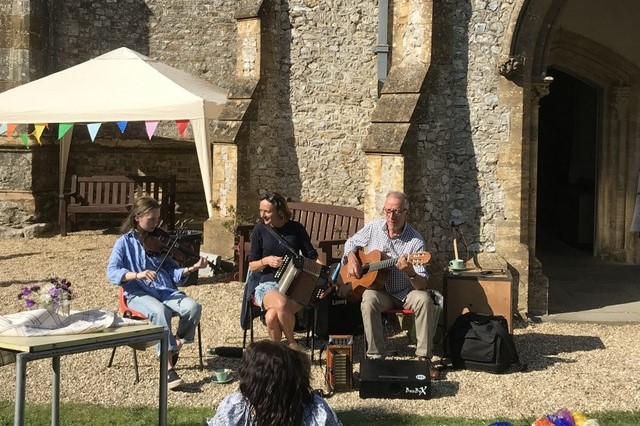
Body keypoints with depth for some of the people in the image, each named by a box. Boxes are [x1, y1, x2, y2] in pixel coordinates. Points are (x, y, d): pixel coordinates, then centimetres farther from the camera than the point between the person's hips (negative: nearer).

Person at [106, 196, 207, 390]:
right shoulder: (124, 242, 5)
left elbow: (172, 270, 13)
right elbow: (112, 272, -9)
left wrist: (191, 269, -7)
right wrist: (137, 275, -25)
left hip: (165, 290, 4)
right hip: (138, 294, -4)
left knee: (193, 307, -25)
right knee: (160, 311, -37)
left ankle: (177, 344, 0)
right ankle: (168, 368, -35)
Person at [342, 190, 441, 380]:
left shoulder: (415, 241, -14)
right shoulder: (373, 228, -2)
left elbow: (423, 285, -18)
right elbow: (351, 242, 18)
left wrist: (410, 272, -40)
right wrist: (351, 259, -4)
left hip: (406, 293, -1)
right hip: (379, 290, 1)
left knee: (424, 299, -31)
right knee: (369, 300, -33)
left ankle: (424, 358, -21)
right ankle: (375, 356, -25)